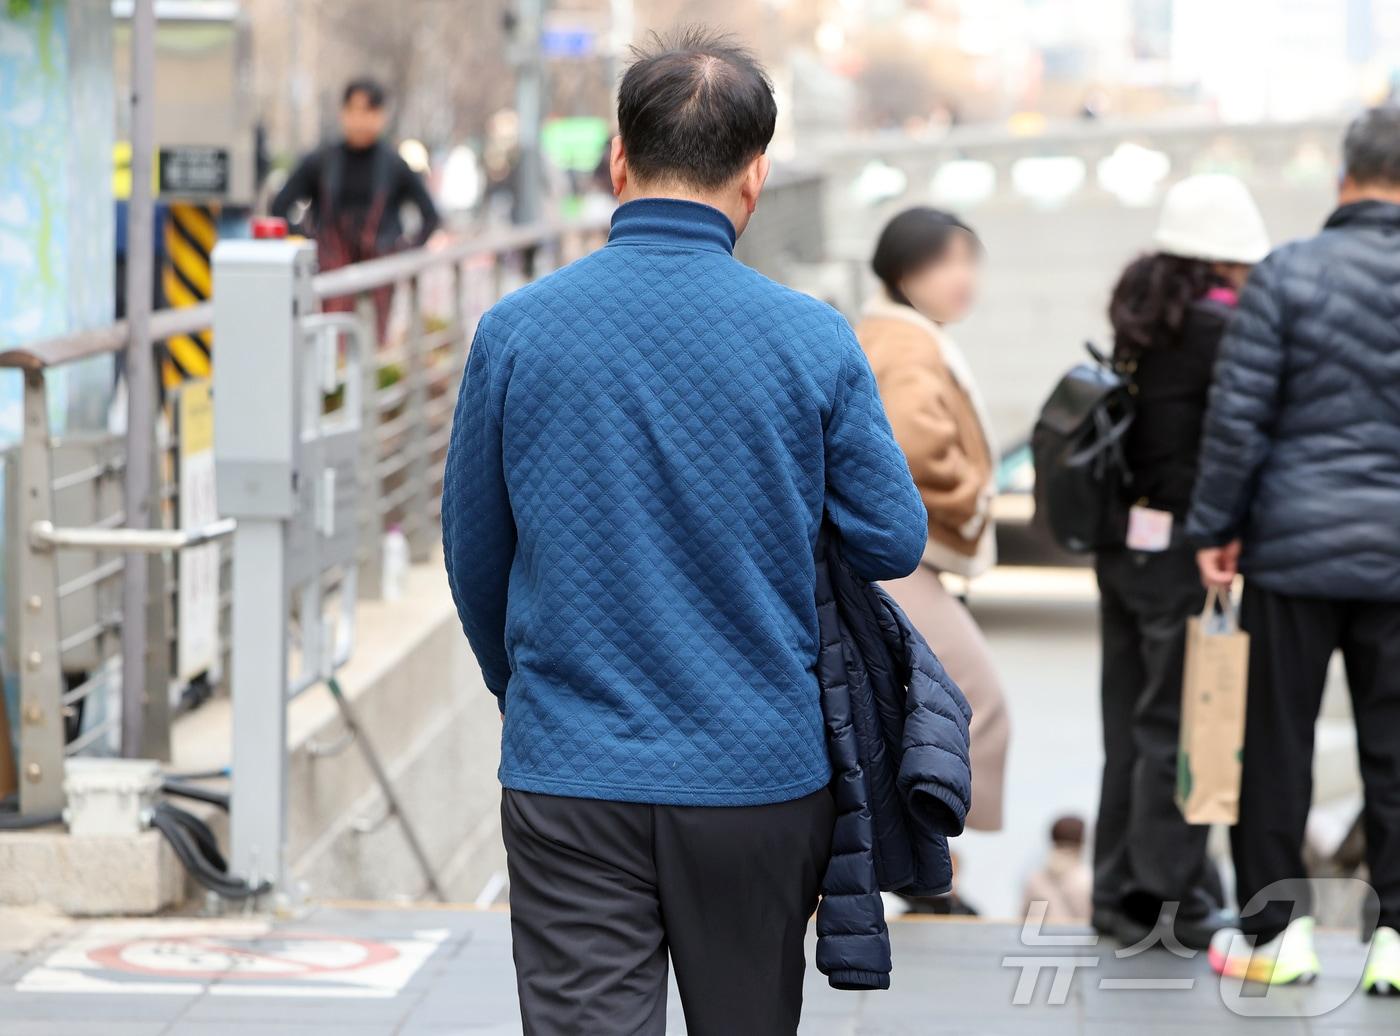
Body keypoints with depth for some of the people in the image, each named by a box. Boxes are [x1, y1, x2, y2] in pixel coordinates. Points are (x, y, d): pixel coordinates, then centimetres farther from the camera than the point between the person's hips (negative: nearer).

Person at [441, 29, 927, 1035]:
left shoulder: (517, 330, -4)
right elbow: (895, 540, 0)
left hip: (570, 774, 0)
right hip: (759, 774, 1)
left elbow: (474, 555, 7)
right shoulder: (813, 340, -7)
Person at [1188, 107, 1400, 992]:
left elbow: (1239, 414, -8)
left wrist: (1217, 527, 1)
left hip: (1297, 548, -2)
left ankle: (1277, 929, 12)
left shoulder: (1288, 274, -7)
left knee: (1277, 744, 8)